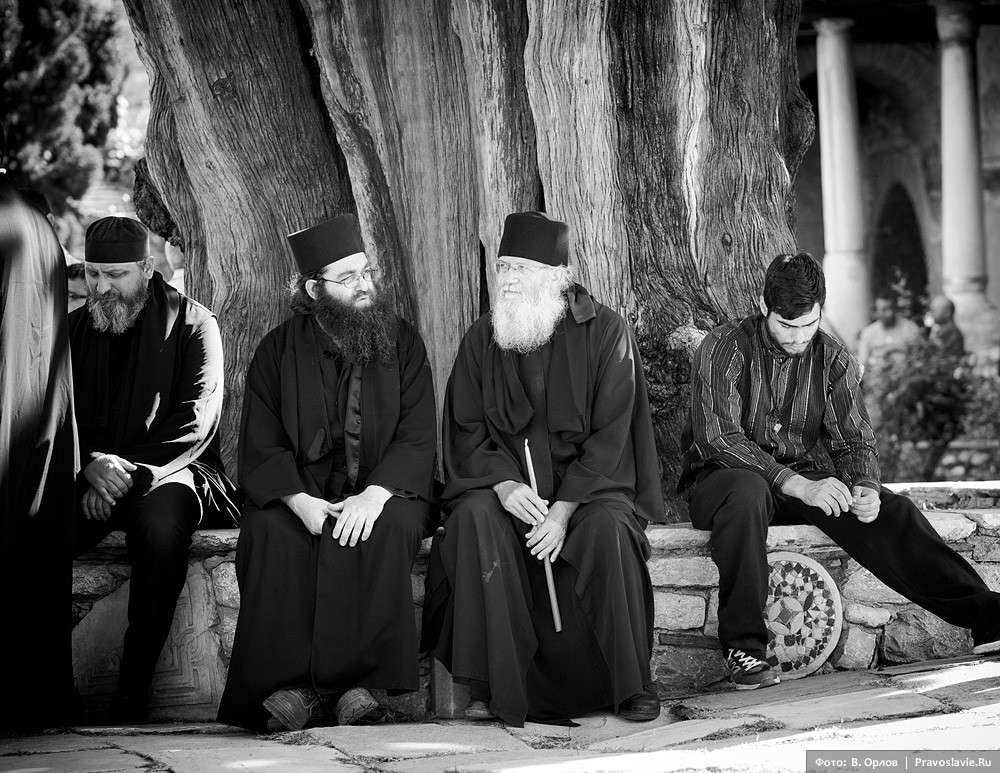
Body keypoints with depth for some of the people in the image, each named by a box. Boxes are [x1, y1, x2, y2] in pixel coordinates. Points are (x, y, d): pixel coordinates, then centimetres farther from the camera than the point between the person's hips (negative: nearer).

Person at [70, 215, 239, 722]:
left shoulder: (191, 323, 2)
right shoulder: (74, 329, 14)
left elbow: (195, 423, -7)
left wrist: (131, 471, -19)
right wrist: (92, 465, -13)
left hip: (167, 472, -3)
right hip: (87, 475, 3)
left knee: (161, 524, -38)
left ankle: (133, 693, -29)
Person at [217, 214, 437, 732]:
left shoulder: (403, 344, 5)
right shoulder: (279, 350, 6)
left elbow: (417, 438, -5)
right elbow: (261, 447, 0)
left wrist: (374, 494, -23)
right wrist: (299, 501, -19)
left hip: (385, 490, -1)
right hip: (298, 492, 1)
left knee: (388, 529, -33)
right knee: (269, 535, -30)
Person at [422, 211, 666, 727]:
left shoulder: (604, 332, -4)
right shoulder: (481, 339, 5)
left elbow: (610, 433, -10)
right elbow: (465, 430, 3)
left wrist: (564, 509, -20)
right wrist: (503, 483, -17)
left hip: (589, 482, -2)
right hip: (506, 484, 2)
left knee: (608, 525, -34)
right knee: (474, 517, -30)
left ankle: (630, 684, -17)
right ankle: (492, 687, -25)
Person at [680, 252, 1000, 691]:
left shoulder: (833, 360, 5)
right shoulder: (724, 349, -10)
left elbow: (855, 439, 2)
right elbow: (718, 438, -20)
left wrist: (864, 487, -22)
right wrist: (799, 485, -30)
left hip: (808, 483, 4)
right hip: (724, 477, -4)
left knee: (891, 512, -20)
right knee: (746, 493, -40)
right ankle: (743, 647, -35)